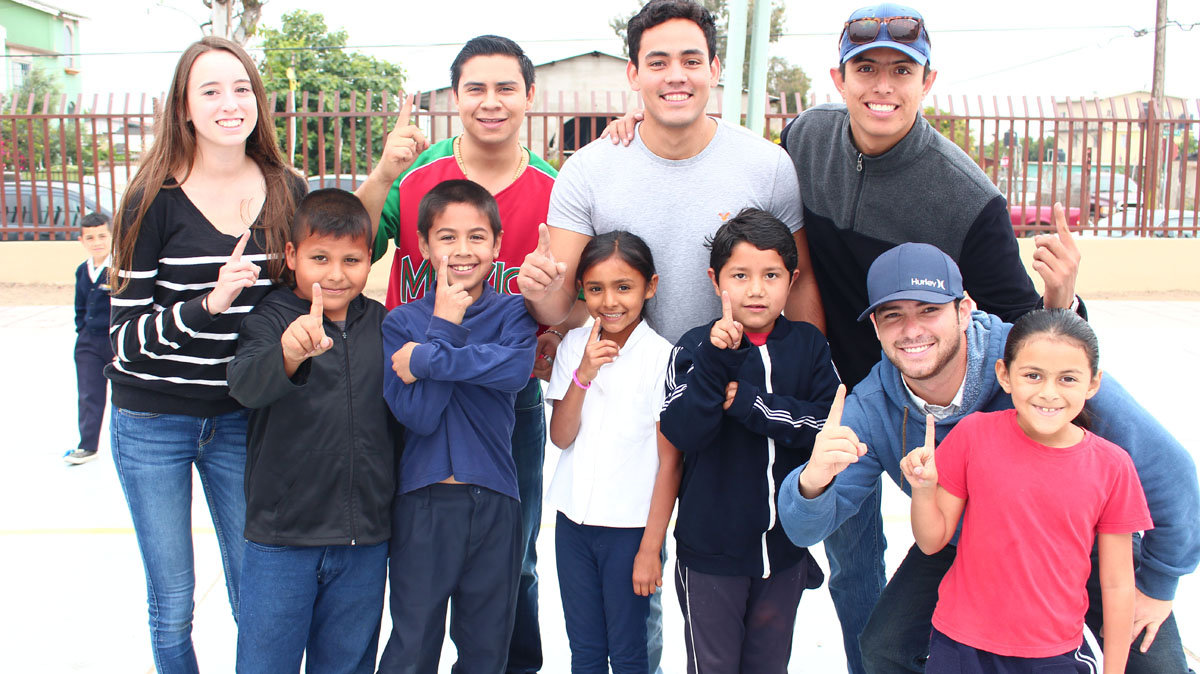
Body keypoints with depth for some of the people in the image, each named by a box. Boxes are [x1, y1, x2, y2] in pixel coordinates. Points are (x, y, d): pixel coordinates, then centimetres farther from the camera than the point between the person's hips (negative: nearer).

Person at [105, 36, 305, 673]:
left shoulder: (286, 191, 0)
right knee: (171, 607, 10)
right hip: (153, 422, -2)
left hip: (241, 418, 2)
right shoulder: (155, 200, -10)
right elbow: (125, 333, -12)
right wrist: (210, 303, -27)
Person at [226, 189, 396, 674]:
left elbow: (403, 412, 14)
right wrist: (289, 354, -49)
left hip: (364, 541, 3)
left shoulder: (382, 325, 4)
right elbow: (246, 386, -27)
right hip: (281, 536, -3)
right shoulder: (272, 317, -7)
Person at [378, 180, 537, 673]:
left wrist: (426, 359, -19)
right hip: (424, 502, -1)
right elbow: (418, 414, -14)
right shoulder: (402, 322, 0)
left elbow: (516, 368, -21)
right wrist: (445, 326, -11)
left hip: (495, 500, 1)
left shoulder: (512, 313, 2)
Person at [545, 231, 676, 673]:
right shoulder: (574, 346, 1)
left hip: (630, 525, -4)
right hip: (573, 520, 4)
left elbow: (670, 462, -10)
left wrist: (650, 549, -9)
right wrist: (583, 374, -17)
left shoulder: (663, 358, -12)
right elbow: (560, 436, -2)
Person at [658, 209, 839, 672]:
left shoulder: (808, 346, -2)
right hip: (711, 548, -2)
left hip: (785, 543, 2)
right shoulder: (696, 347, -9)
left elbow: (828, 424, -13)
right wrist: (717, 358, -31)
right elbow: (681, 432, -20)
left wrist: (746, 400, -20)